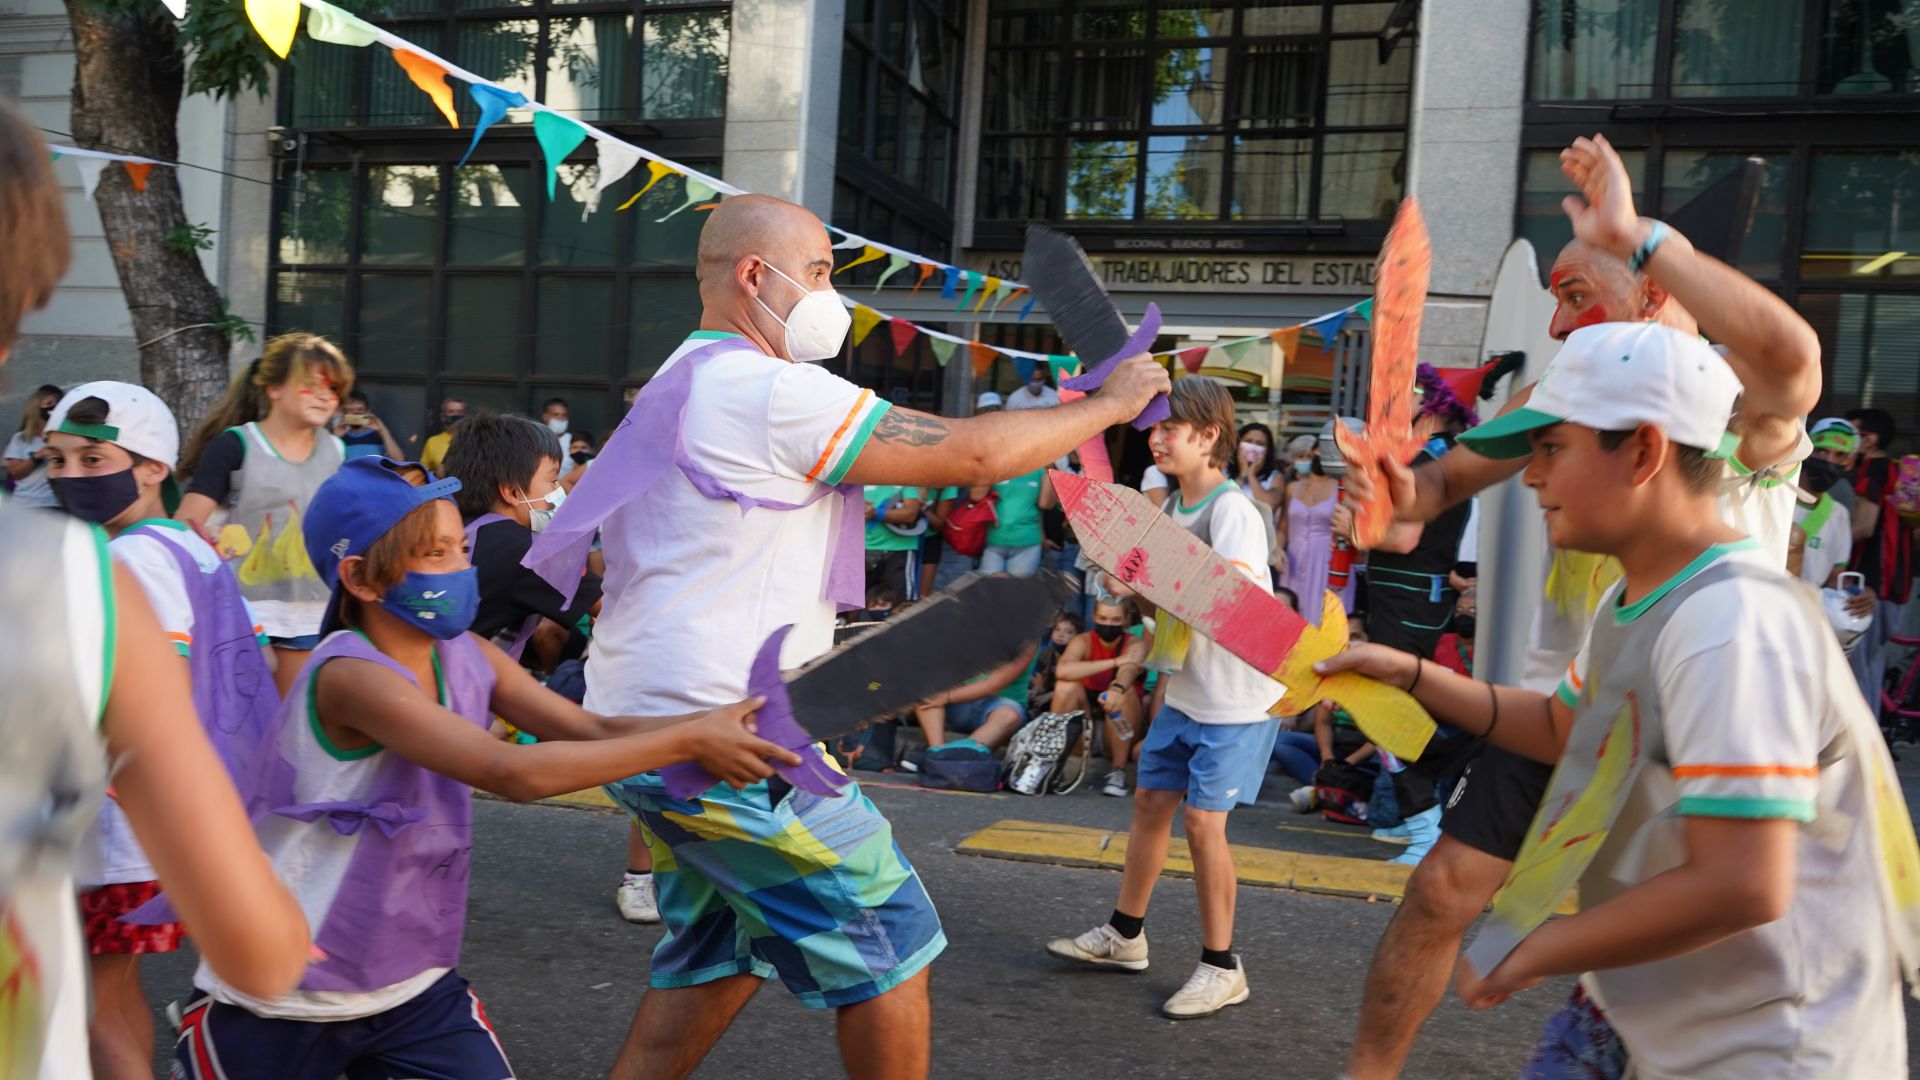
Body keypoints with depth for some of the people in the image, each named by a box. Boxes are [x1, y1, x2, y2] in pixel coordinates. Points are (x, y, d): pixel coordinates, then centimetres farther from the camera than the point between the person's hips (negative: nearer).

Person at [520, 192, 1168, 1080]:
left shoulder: (683, 389, 16)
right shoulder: (771, 390, -16)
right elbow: (972, 454, -14)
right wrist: (1109, 405, -1)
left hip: (644, 728, 10)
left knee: (717, 955, 21)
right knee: (890, 941, 4)